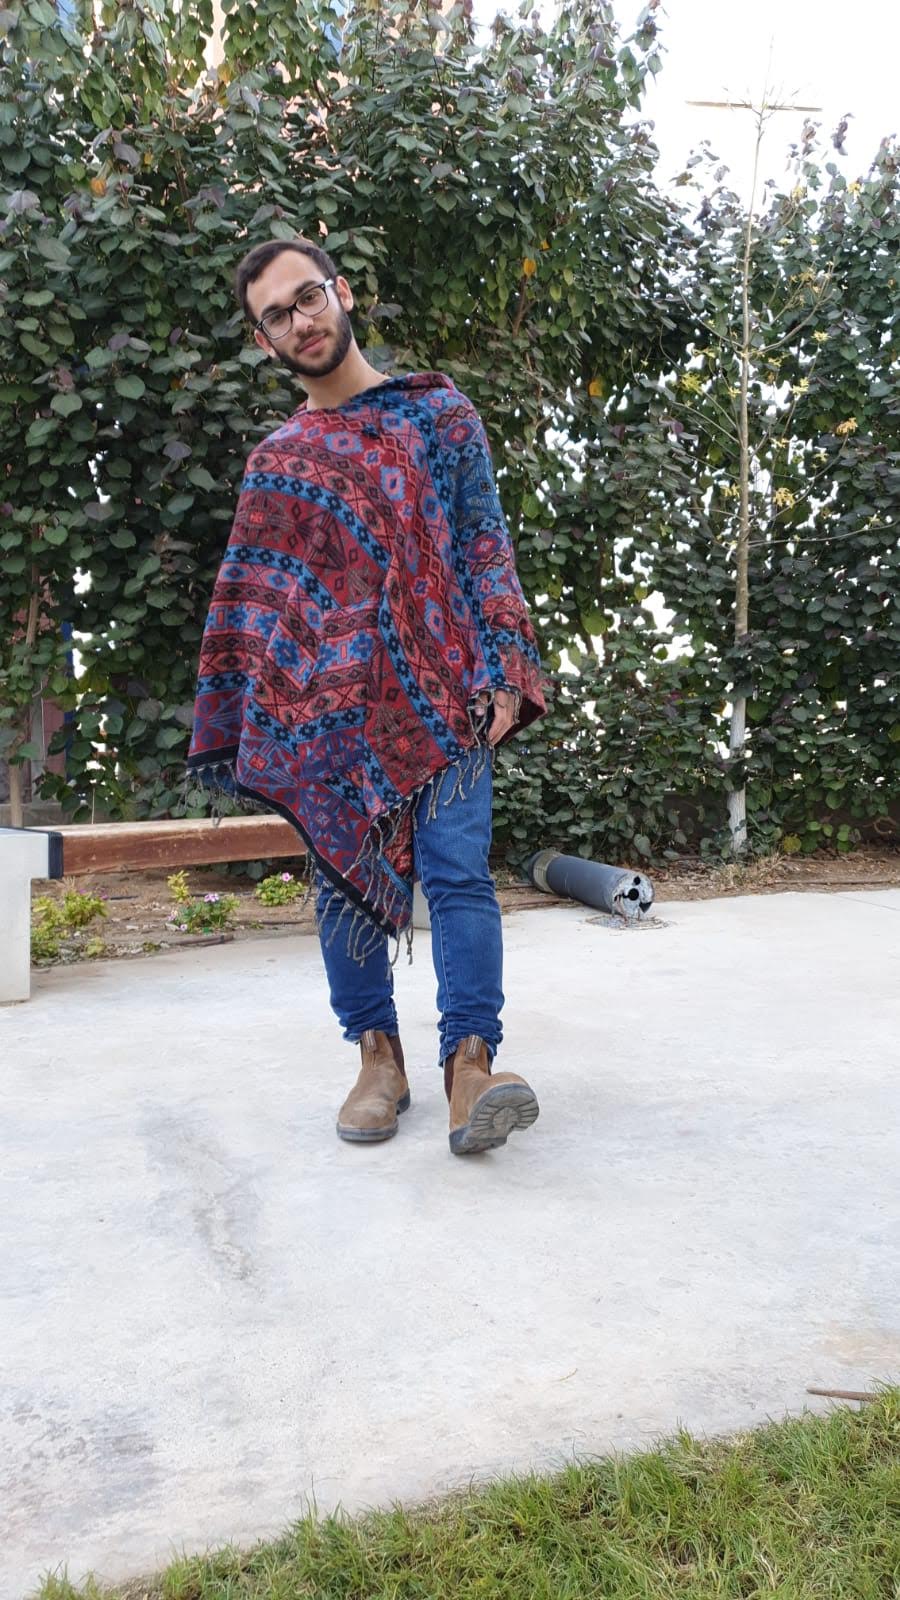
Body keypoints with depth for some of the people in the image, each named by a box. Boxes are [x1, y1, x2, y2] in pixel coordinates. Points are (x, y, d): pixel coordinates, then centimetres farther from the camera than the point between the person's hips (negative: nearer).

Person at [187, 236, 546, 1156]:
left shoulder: (438, 413, 9)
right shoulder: (274, 465, 15)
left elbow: (485, 543, 2)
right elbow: (248, 602, 16)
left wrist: (502, 669, -9)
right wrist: (249, 722, 8)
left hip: (438, 693, -2)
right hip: (324, 706, 3)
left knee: (459, 873, -10)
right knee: (343, 877, 4)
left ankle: (470, 1059, -8)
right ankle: (378, 1055, 15)